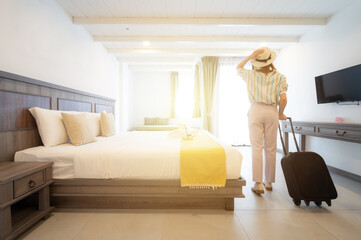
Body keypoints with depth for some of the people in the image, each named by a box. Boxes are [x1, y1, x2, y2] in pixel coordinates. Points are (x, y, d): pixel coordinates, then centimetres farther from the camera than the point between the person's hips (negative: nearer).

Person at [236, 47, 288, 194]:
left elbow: (238, 68, 24)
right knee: (271, 149, 10)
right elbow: (283, 99, -4)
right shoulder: (279, 77, 3)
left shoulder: (250, 74, 3)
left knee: (256, 147, -1)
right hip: (271, 112, 1)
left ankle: (258, 184, -1)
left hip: (255, 111, -1)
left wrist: (250, 56, 14)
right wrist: (281, 114, 11)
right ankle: (269, 182, 23)